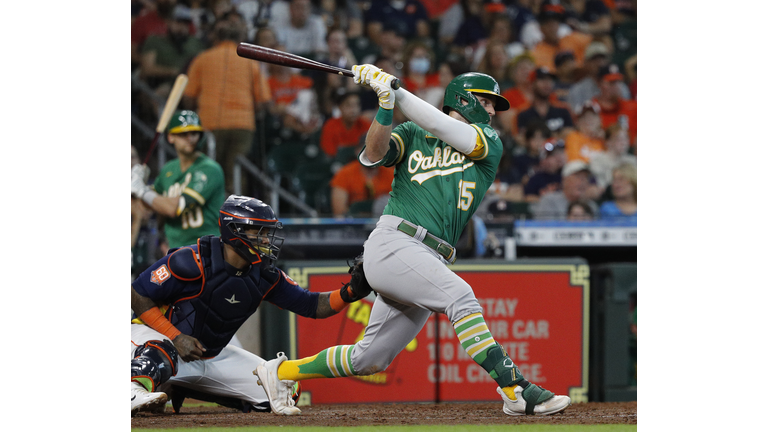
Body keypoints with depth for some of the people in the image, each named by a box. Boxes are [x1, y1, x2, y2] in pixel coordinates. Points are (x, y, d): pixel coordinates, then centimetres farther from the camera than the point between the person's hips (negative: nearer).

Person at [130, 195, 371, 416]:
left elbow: (310, 305, -2)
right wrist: (176, 337, -28)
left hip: (212, 355, 7)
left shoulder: (264, 276, -5)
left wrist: (349, 293, -20)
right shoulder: (193, 262, -23)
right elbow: (139, 296, -19)